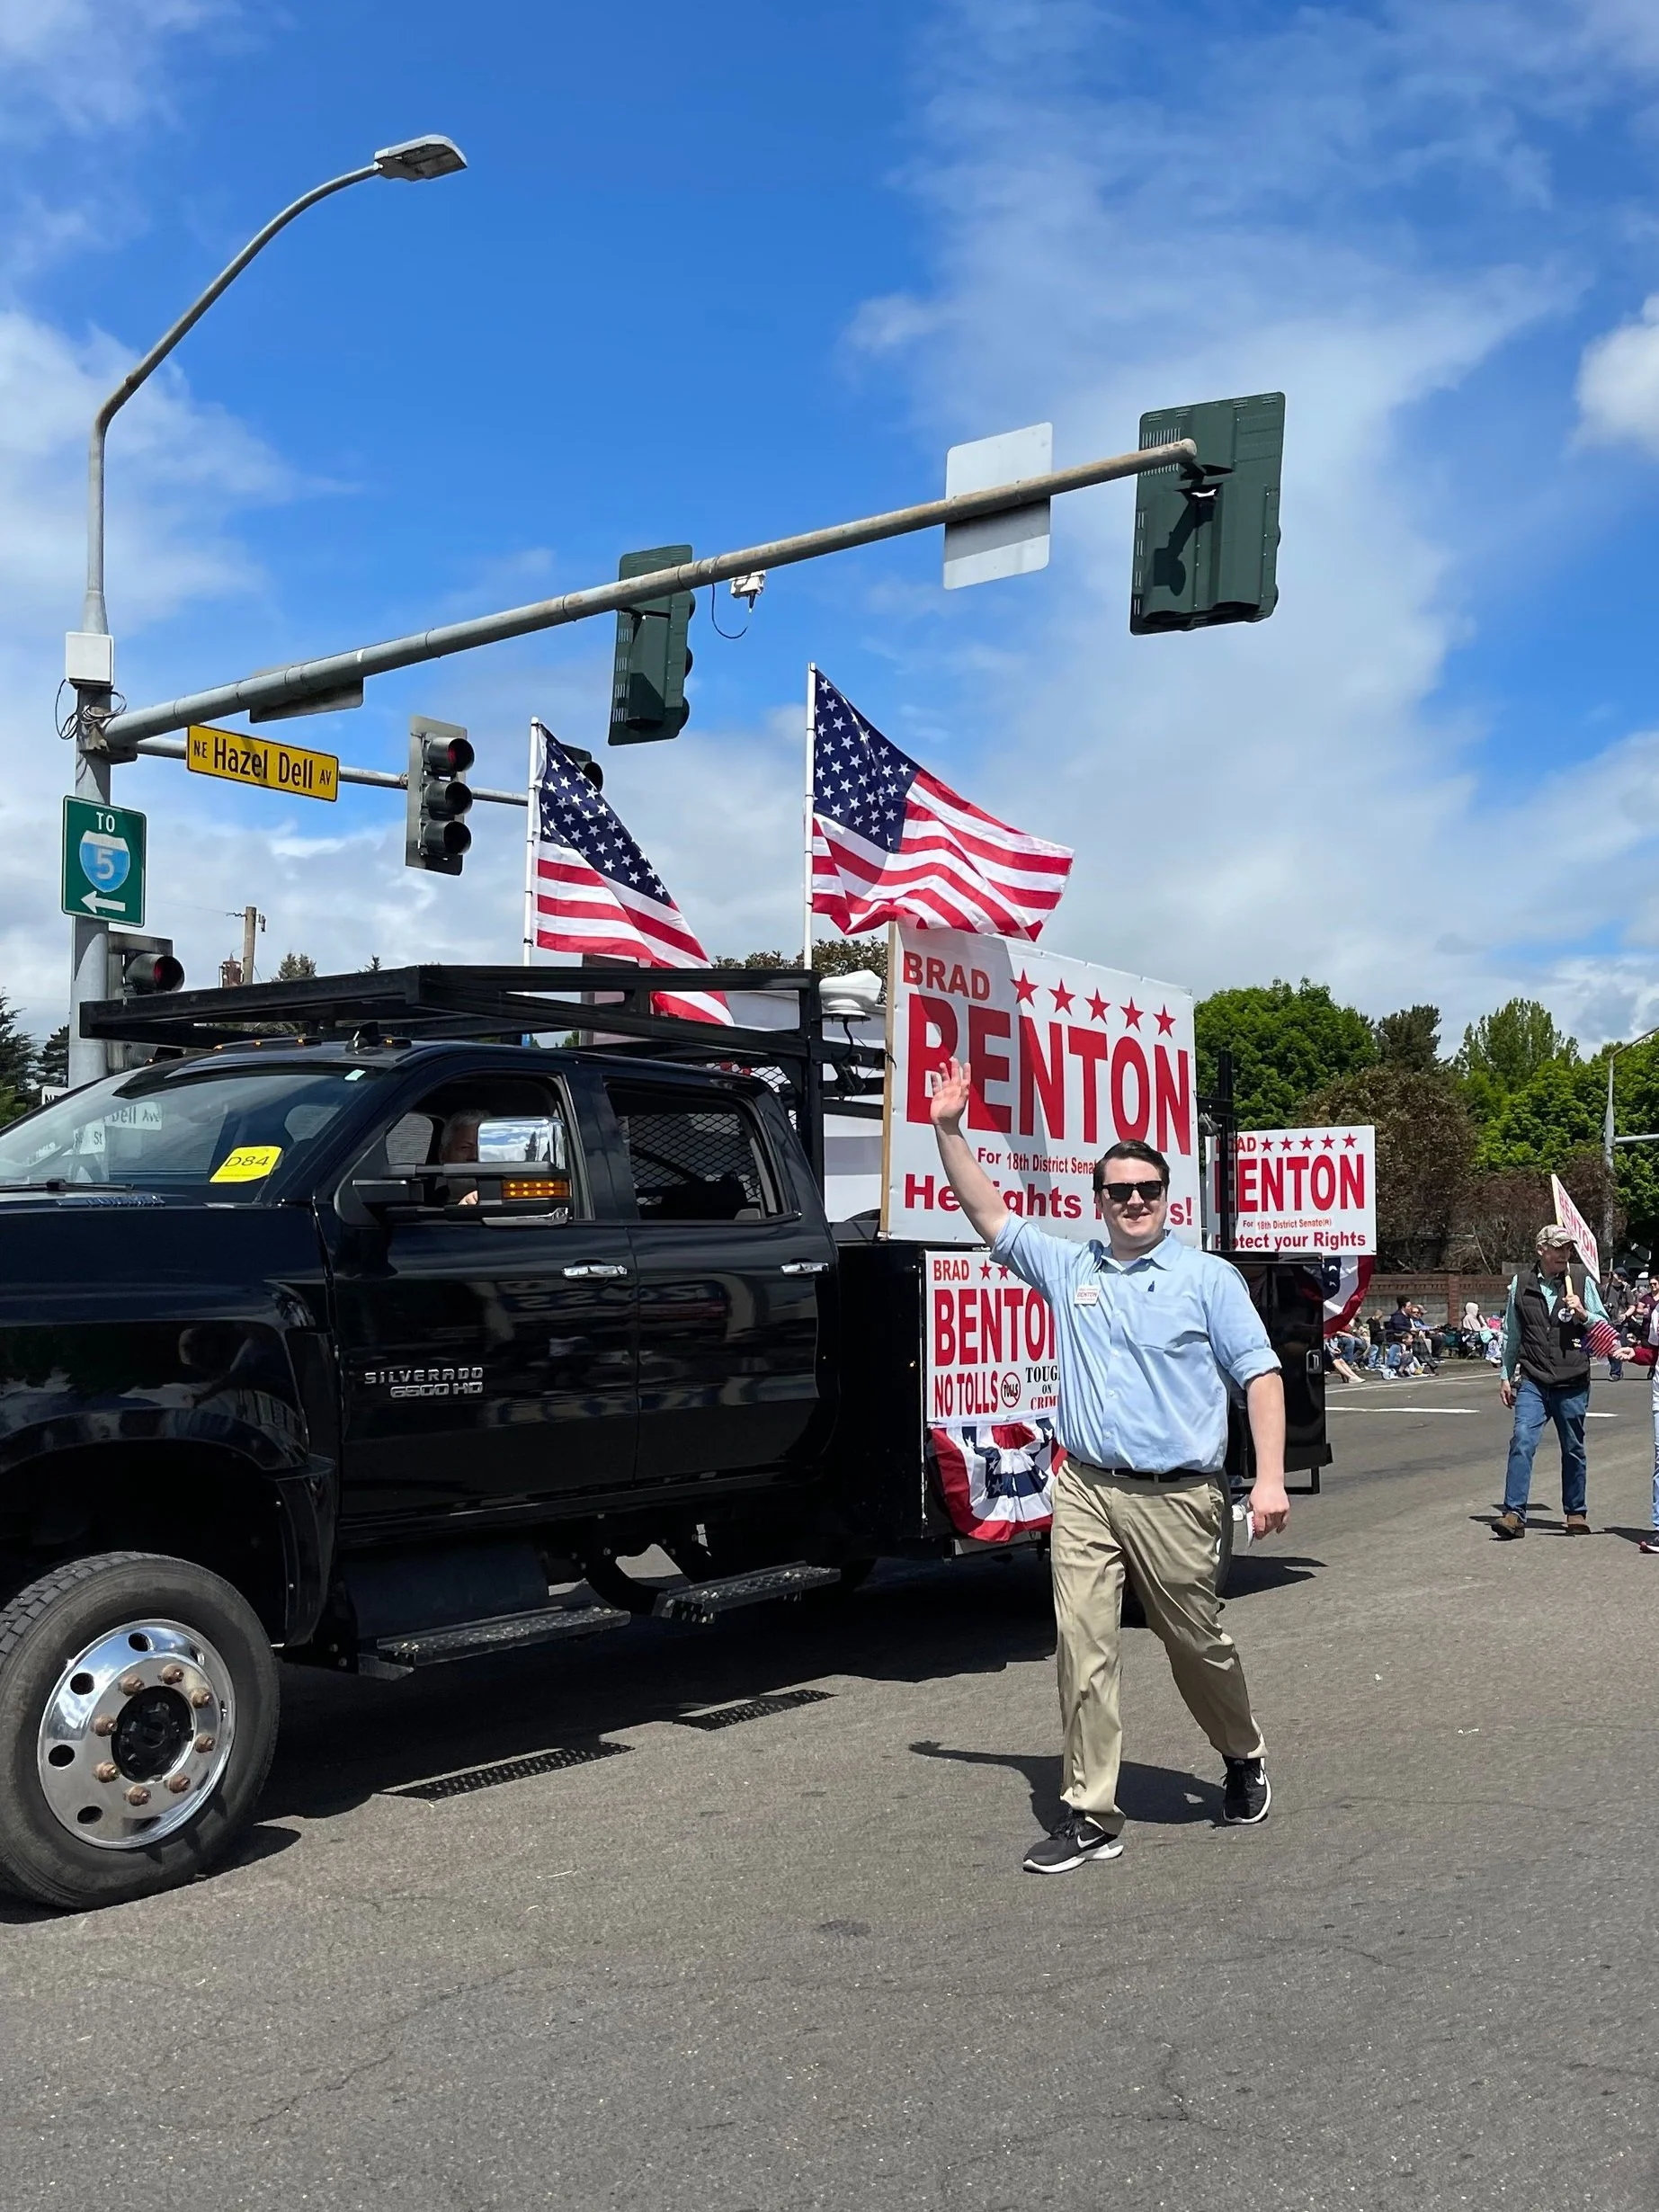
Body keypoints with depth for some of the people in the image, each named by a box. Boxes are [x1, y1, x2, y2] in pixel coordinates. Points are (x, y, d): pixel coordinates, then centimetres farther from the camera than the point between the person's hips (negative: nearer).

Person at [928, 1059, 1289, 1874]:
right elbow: (989, 1214, 13)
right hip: (1085, 1492, 3)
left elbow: (1260, 1376, -2)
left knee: (1198, 1646, 10)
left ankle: (1243, 1759, 38)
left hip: (1176, 1496, -3)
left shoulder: (1208, 1278, 1)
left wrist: (1269, 1478, -12)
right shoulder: (1068, 1268, 11)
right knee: (1082, 1648, -3)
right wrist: (949, 1129, 4)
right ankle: (1089, 1813, 5)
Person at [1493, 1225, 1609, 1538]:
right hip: (1533, 1382, 0)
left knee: (1573, 1449, 11)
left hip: (1573, 1383, 0)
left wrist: (1583, 1315, -12)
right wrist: (1506, 1375, 14)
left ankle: (1576, 1513, 26)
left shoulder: (1583, 1283, 4)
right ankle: (1514, 1513, -15)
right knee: (1522, 1441, -15)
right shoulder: (1521, 1286, 6)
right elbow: (1512, 1335, 15)